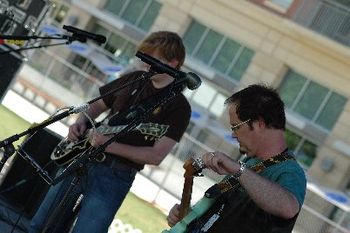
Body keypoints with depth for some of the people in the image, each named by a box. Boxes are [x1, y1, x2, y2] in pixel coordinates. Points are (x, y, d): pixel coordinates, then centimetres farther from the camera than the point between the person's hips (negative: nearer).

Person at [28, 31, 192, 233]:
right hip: (81, 159, 6)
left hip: (115, 177, -6)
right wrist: (81, 121, 0)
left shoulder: (179, 107, -8)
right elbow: (98, 104, 21)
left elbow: (156, 156, -15)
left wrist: (110, 146, -21)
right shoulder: (134, 79, 8)